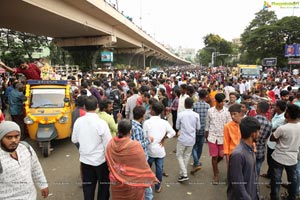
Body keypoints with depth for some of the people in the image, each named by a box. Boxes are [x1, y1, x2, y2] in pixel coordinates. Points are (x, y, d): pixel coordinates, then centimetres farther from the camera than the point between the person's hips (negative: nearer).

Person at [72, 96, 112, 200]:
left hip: (85, 159, 4)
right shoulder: (101, 123, -21)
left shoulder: (78, 121, -9)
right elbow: (108, 143, -17)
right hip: (100, 160, -3)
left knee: (88, 186, 17)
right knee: (103, 185, 17)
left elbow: (74, 140, 4)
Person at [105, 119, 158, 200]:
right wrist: (149, 178, -2)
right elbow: (143, 165, -16)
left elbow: (109, 163, 3)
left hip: (116, 181, 4)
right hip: (132, 182, -4)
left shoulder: (111, 144, -11)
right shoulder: (135, 146, -26)